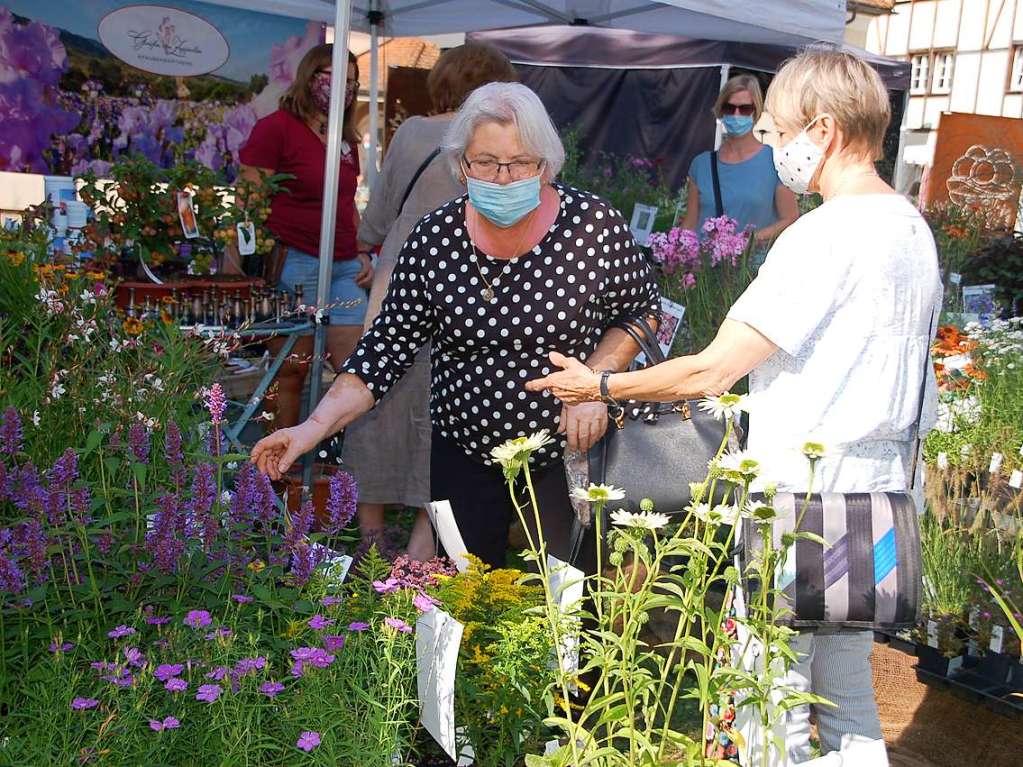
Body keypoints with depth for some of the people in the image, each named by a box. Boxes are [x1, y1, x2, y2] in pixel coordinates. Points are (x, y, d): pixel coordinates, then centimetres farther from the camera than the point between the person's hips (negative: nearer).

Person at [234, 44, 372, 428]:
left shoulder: (347, 140, 19)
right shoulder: (276, 127, -3)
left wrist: (363, 254, 16)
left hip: (344, 267, 7)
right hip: (294, 264, -7)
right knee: (291, 372, 0)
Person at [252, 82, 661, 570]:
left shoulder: (595, 225, -14)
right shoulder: (433, 241, -11)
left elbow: (641, 308, 1)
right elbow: (387, 347, -7)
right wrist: (316, 425, -17)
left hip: (571, 445, -1)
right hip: (465, 452, 2)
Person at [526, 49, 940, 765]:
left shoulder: (823, 235, -19)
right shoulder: (915, 229, 9)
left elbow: (712, 371, -19)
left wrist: (600, 387, -6)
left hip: (804, 493, -9)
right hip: (880, 484, 9)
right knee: (848, 691, 20)